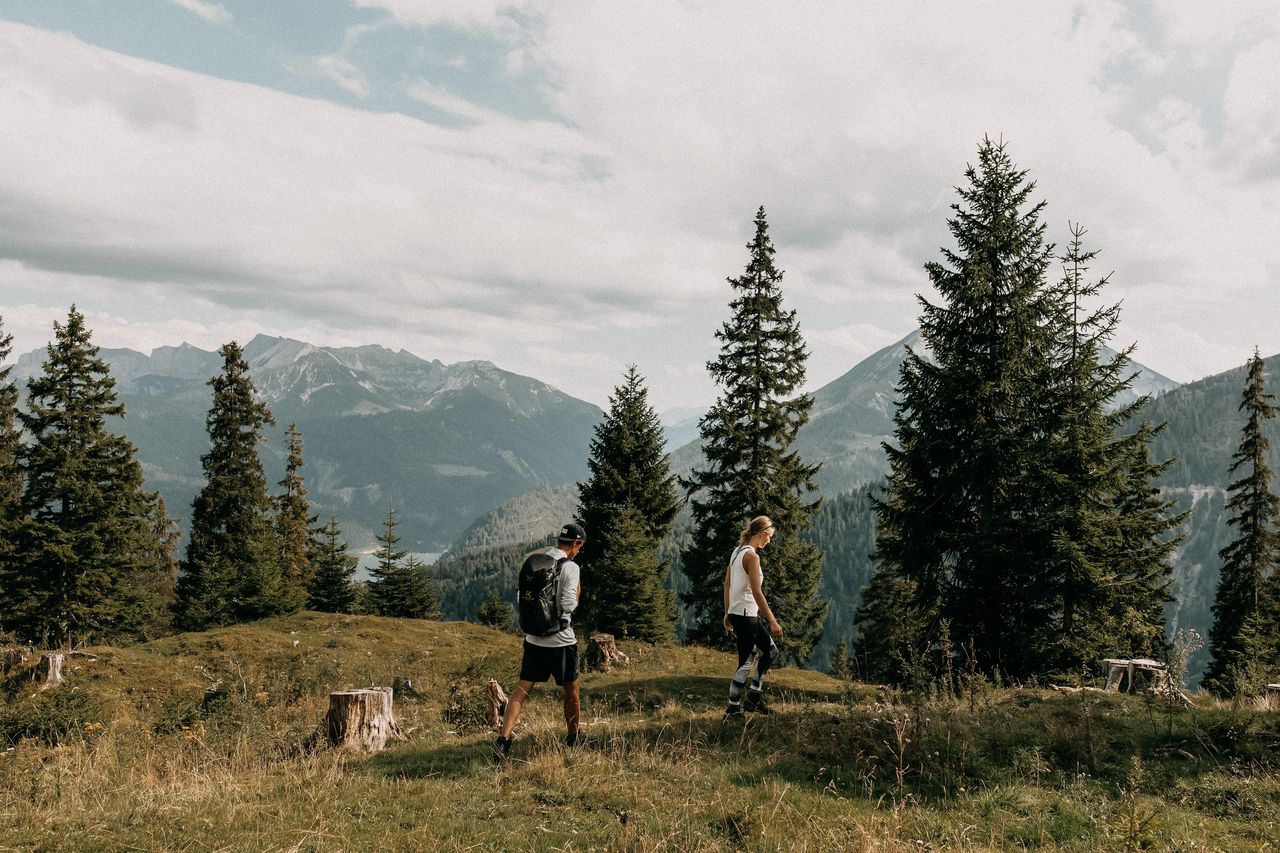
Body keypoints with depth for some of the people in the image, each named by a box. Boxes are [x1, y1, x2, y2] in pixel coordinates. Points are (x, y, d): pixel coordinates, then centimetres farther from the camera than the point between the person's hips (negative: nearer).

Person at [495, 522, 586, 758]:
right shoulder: (570, 568, -13)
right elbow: (569, 605, -19)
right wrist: (577, 592, -1)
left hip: (534, 639, 4)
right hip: (561, 641, -4)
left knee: (521, 690, 2)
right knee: (571, 691, 16)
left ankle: (504, 739, -12)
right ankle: (573, 739, 30)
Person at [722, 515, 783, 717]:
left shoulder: (737, 552, 11)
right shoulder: (752, 556, -17)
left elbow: (727, 585, 15)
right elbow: (756, 593, -21)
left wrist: (727, 614, 20)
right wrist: (773, 622, -19)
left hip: (736, 613, 10)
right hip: (745, 615, -10)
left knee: (770, 650, 19)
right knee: (746, 663, -1)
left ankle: (754, 697, 22)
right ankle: (733, 710, 7)